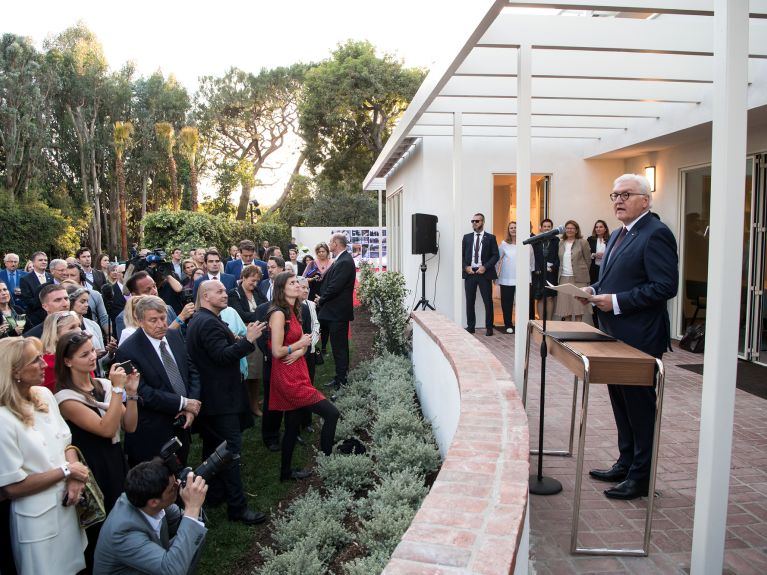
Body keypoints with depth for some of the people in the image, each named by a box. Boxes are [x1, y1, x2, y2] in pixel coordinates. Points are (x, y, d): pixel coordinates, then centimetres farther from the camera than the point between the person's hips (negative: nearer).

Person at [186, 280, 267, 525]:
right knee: (231, 449, -7)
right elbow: (222, 356, -27)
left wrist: (238, 340, 10)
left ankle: (216, 492, 33)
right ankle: (237, 507, -3)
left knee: (213, 445, 19)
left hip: (208, 395, 11)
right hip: (221, 398, -11)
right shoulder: (209, 322, -20)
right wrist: (248, 340, -28)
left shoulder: (198, 320, 14)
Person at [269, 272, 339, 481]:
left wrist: (299, 352, -9)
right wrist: (300, 344, -8)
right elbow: (277, 351, -20)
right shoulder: (278, 314, -16)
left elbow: (303, 341, 12)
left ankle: (286, 471, 28)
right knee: (331, 413, -11)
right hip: (288, 378, -9)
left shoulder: (293, 312, 12)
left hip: (297, 374, 9)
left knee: (293, 425, 16)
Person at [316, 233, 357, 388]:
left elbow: (335, 287, -22)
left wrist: (321, 300, -8)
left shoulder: (345, 262, -19)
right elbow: (330, 281, 16)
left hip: (338, 312, -10)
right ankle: (340, 378, 26)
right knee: (339, 347, 16)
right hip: (335, 311, 10)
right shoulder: (341, 260, 12)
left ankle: (341, 381, 2)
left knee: (339, 347, -4)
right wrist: (322, 298, 4)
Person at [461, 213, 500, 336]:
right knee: (470, 301, 4)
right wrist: (466, 267, -5)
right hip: (469, 272, 2)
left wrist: (485, 267, -12)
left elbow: (495, 255, -1)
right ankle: (470, 326, 13)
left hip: (484, 273, -2)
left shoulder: (490, 238, 3)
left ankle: (489, 327, 9)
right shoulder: (467, 237, 11)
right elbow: (461, 254, 10)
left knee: (488, 301, 0)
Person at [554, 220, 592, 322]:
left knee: (578, 309, -5)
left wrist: (582, 273, 6)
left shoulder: (583, 242, -1)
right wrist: (561, 273, 9)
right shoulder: (561, 243, 12)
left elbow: (588, 260, 3)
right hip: (564, 278, 4)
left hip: (578, 279, -4)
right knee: (565, 308, 4)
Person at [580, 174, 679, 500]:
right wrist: (595, 290, 5)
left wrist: (616, 302, -22)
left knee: (640, 407, 2)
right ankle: (625, 465, 32)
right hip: (616, 335, 10)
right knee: (621, 403, 18)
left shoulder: (655, 234, -15)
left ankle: (641, 477, 15)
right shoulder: (619, 235, 16)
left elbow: (666, 286, -22)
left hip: (640, 339, -9)